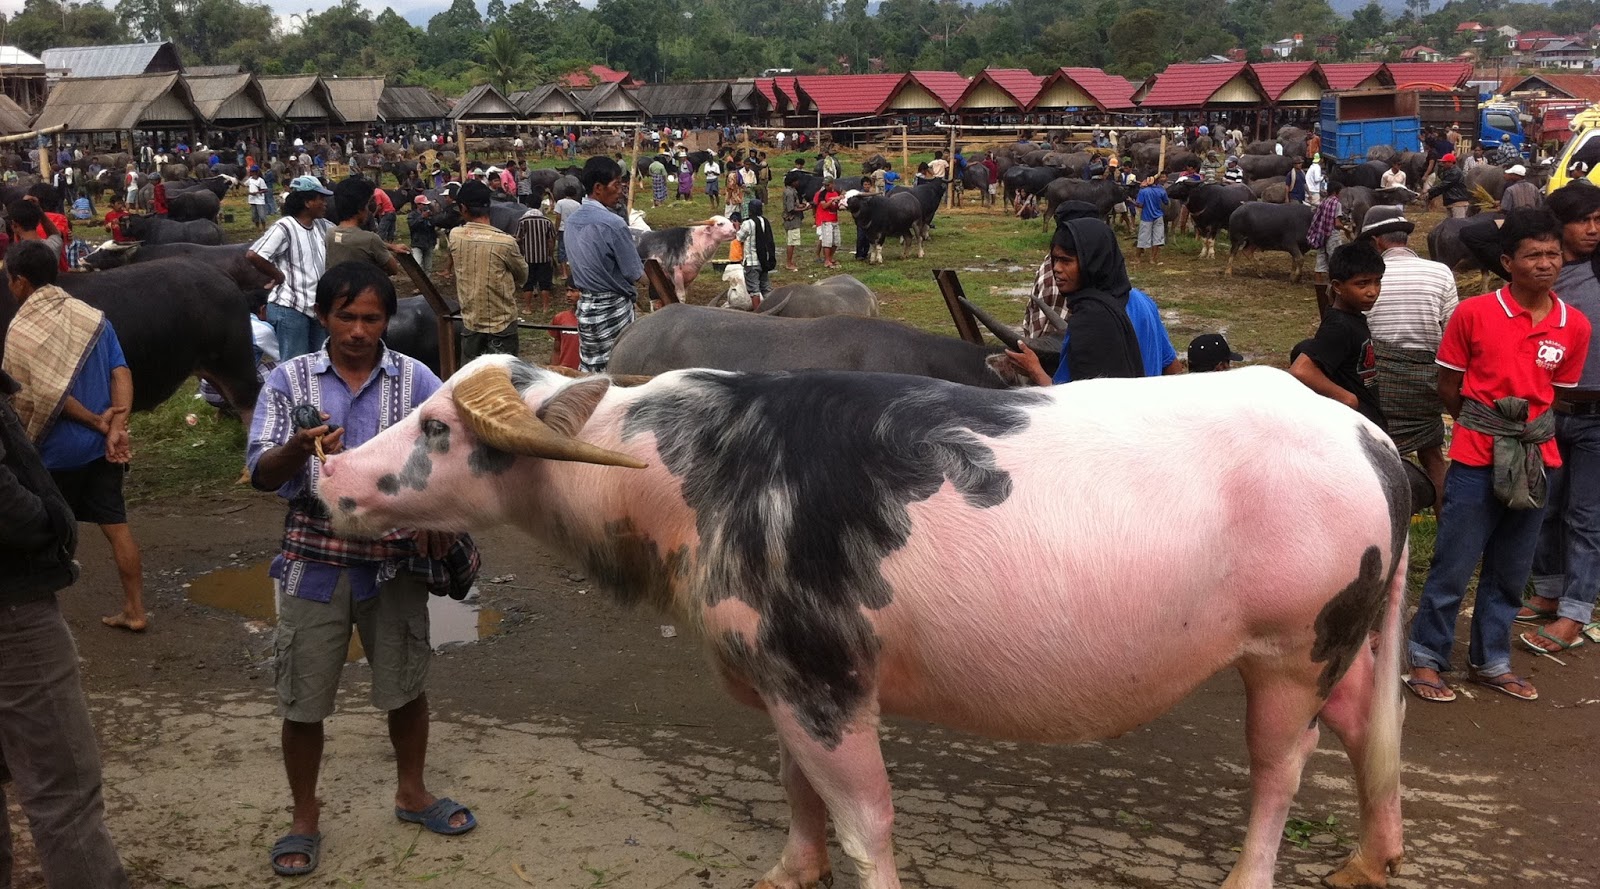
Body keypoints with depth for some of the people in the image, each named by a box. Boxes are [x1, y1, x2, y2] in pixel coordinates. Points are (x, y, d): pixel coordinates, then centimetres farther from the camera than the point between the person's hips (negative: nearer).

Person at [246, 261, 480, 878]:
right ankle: (304, 818, 28)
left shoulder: (415, 380, -3)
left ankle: (411, 793, 38)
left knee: (405, 685, 14)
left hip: (395, 560, 1)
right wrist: (298, 450, -33)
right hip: (316, 560, -1)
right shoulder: (289, 380, -5)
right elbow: (260, 474, -11)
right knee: (303, 699, 7)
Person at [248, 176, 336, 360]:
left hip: (316, 307, 8)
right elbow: (252, 255, -23)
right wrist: (279, 276, -12)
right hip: (290, 308, -8)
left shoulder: (322, 226, 8)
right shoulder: (284, 228, -14)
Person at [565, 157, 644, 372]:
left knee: (588, 370, 12)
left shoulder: (572, 221, 4)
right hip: (612, 308, -8)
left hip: (585, 304, 8)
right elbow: (635, 274, -14)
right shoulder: (612, 223, -19)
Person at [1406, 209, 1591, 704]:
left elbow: (1556, 393, 13)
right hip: (1477, 460, -4)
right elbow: (1448, 388, 0)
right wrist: (1485, 427, 2)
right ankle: (1426, 659, 16)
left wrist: (1530, 426, 5)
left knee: (1510, 571, 14)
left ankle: (1491, 662, 28)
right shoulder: (1473, 314, -9)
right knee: (1453, 566, 2)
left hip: (1535, 460, 4)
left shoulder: (1575, 326, 1)